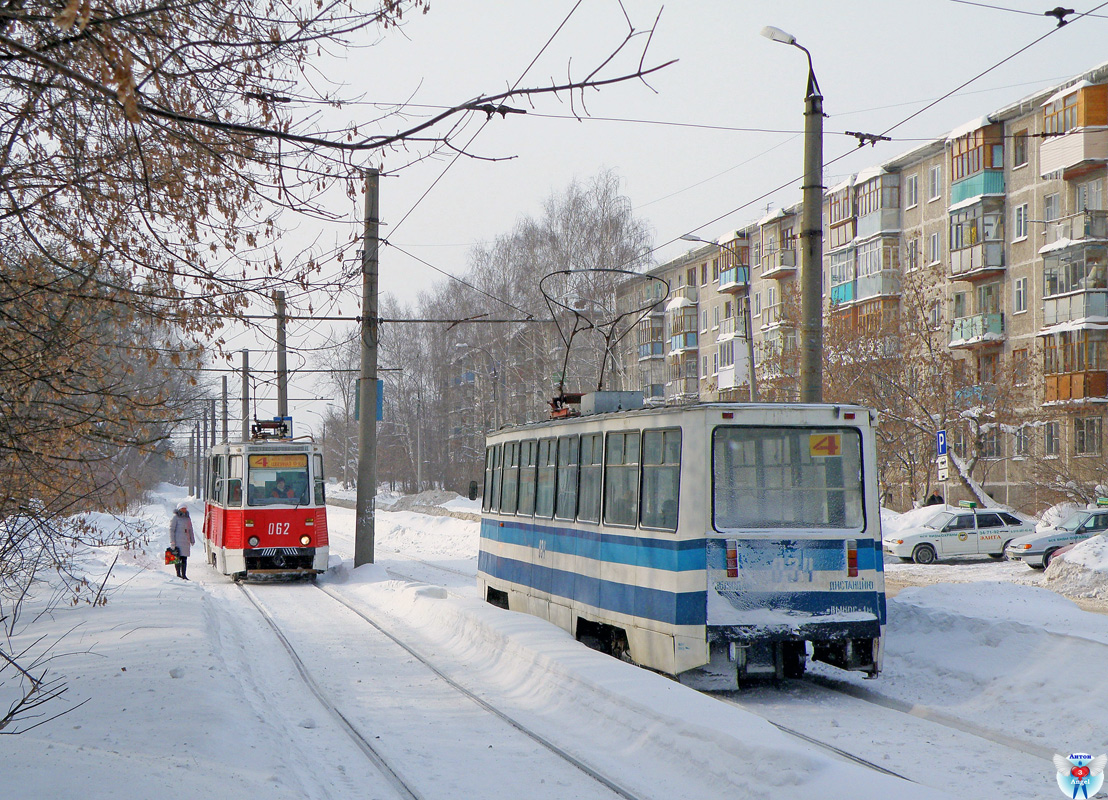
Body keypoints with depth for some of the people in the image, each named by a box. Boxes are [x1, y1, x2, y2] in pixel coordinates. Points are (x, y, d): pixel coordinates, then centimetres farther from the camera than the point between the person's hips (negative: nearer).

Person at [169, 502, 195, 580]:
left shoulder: (187, 518, 17)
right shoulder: (175, 518, -2)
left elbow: (190, 530, 24)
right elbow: (171, 530, -6)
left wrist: (192, 540, 20)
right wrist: (172, 542, -12)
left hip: (186, 541, 6)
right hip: (178, 541, -6)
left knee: (184, 558, 4)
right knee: (178, 558, -3)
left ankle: (184, 575, 7)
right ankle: (178, 574, 5)